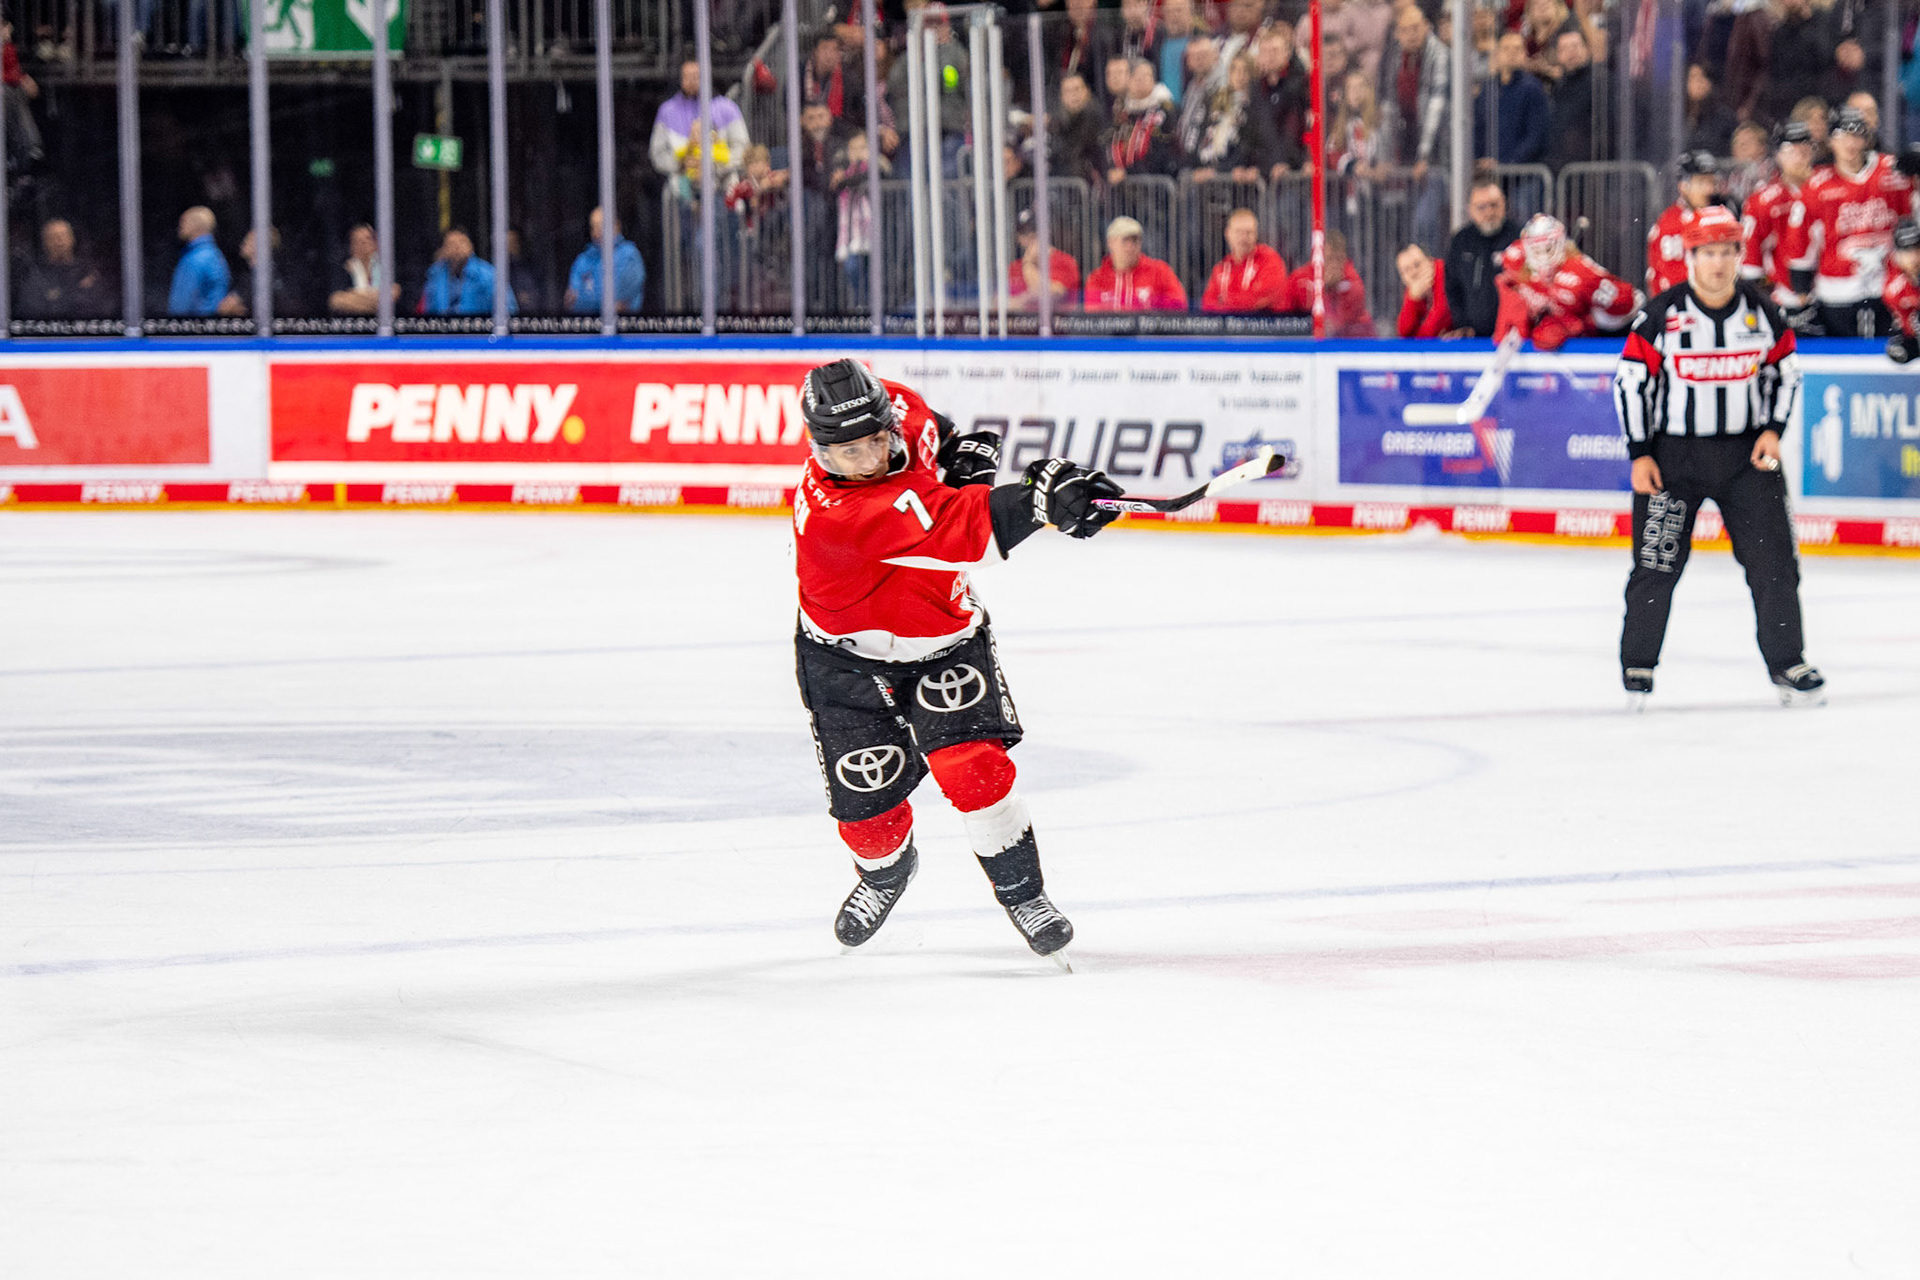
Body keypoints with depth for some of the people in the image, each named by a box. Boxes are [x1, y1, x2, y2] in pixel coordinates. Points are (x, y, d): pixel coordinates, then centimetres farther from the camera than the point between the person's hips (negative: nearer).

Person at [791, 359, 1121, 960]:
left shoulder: (898, 410, -19)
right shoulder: (830, 516, -39)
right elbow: (948, 531, -49)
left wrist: (965, 448, -10)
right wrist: (1042, 500, -59)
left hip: (942, 640, 3)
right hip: (847, 656, -3)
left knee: (971, 764, -17)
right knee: (866, 805, 4)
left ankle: (1022, 891, 1)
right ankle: (885, 872, 40)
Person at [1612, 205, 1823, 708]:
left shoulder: (1761, 311, -1)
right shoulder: (1661, 315, -10)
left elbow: (1785, 369, 10)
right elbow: (1631, 380, -5)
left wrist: (1773, 430, -2)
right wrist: (1639, 454, -7)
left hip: (1747, 454, 2)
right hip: (1673, 454, -2)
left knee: (1773, 559, 0)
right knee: (1657, 563, -3)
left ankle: (1786, 663, 12)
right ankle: (1638, 664, 12)